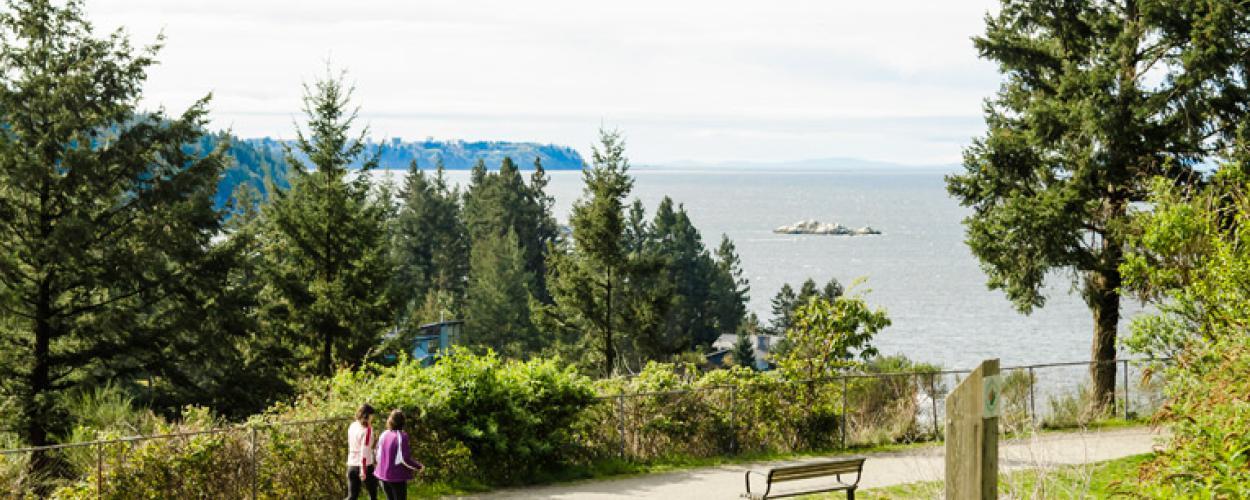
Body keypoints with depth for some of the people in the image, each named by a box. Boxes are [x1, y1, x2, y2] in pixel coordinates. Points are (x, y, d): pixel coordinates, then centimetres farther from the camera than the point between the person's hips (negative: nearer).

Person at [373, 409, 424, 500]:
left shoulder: (384, 435, 1)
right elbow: (405, 459, -17)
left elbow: (378, 456, 8)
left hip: (383, 475, 6)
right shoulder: (402, 436, -16)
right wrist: (419, 466, -2)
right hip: (397, 477, -6)